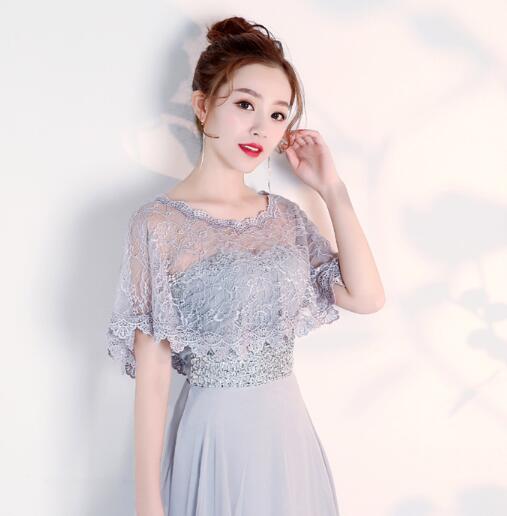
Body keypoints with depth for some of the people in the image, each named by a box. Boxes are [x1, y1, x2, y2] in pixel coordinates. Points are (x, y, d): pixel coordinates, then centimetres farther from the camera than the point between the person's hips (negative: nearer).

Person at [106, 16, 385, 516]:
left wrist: (332, 189, -3)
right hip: (214, 433, -5)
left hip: (289, 430, 6)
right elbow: (152, 371, -13)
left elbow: (366, 297, -4)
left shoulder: (285, 215, 3)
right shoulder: (159, 223, -14)